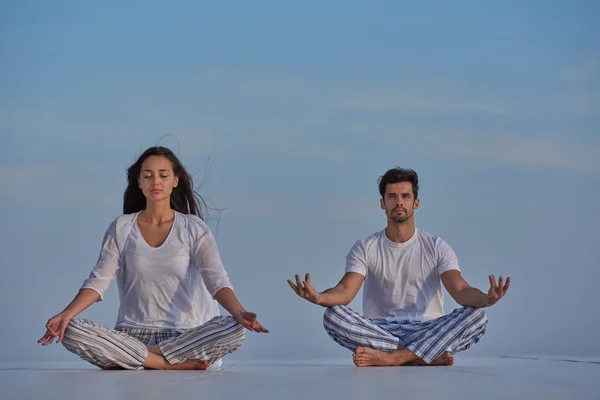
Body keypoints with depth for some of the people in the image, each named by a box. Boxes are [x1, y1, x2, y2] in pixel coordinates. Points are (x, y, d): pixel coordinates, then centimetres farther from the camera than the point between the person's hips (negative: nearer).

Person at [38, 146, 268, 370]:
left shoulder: (194, 228, 3)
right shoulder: (121, 229, 6)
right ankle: (175, 363, -26)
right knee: (71, 331, -26)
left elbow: (216, 279, -10)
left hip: (186, 335, -1)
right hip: (133, 333, 1)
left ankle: (133, 359, -24)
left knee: (235, 329, -32)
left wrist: (239, 313, -31)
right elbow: (98, 281, -1)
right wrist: (66, 315, -20)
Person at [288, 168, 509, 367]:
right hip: (380, 332, 0)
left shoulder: (437, 247, 4)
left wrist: (485, 299, -36)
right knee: (333, 315, -29)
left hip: (427, 333, 0)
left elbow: (460, 290, -10)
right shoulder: (364, 249, 4)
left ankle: (391, 357, -35)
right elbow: (345, 290, -11)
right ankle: (428, 356, -28)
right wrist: (319, 297, -37)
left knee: (476, 316, -28)